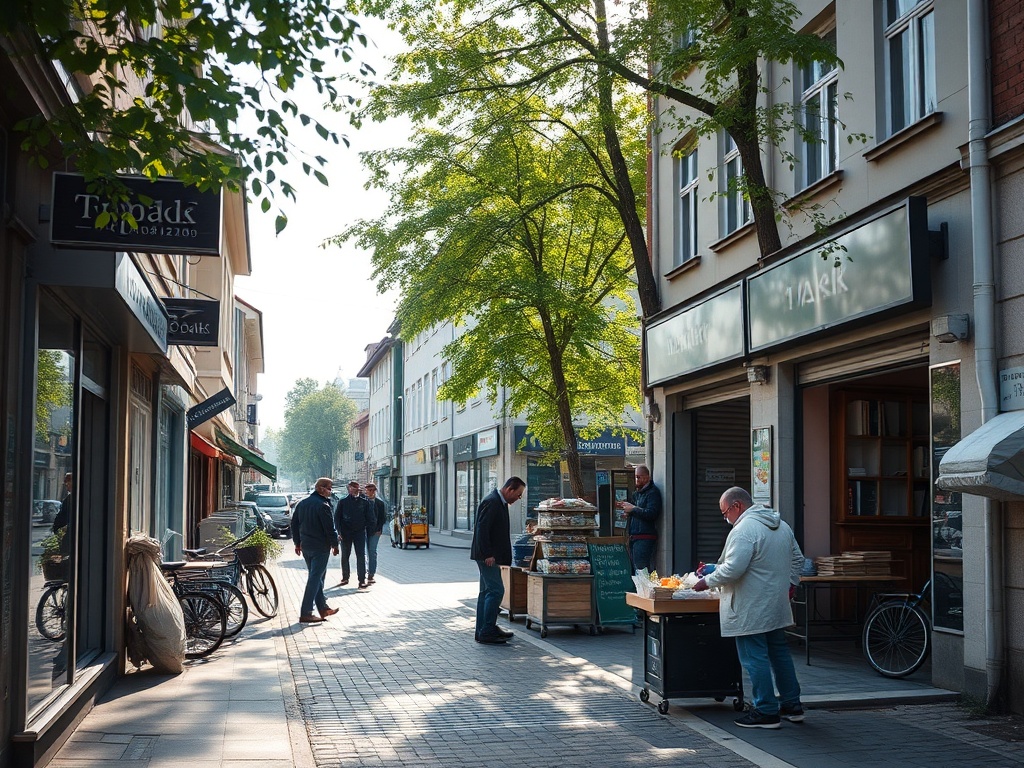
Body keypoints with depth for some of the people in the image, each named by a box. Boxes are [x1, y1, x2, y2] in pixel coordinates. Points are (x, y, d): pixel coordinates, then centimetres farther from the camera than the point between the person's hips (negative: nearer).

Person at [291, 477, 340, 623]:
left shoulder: (302, 504, 10)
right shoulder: (323, 506, -17)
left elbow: (294, 524, 15)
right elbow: (330, 528, -17)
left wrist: (297, 543, 21)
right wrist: (335, 544, -5)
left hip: (305, 546, 9)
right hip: (320, 547, -9)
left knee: (316, 577, 18)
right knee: (315, 579, -5)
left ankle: (323, 608, 25)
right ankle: (305, 613, -7)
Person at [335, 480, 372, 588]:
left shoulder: (364, 501, 2)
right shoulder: (343, 501, 0)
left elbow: (368, 517, 9)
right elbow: (337, 517, 2)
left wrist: (367, 527, -2)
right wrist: (339, 532, -5)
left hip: (359, 532, 0)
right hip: (346, 533, 0)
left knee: (361, 556, -4)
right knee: (345, 556, 10)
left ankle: (362, 580, -4)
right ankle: (345, 578, 23)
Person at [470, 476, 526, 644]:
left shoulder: (499, 502, 15)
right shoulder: (491, 502, -17)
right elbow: (482, 529, -23)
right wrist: (488, 555, -23)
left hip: (490, 556, 11)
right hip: (487, 556, -11)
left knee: (487, 592, 13)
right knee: (496, 591, -12)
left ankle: (484, 630, 20)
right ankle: (487, 632, -10)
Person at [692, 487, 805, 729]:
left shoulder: (743, 530, -19)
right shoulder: (782, 525, 11)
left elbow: (733, 569, -25)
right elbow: (797, 559, 19)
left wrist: (707, 581, -12)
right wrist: (790, 583, 25)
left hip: (751, 609, -9)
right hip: (777, 606, 10)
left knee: (755, 658, -2)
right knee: (779, 653, 18)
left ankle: (766, 711, 2)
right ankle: (792, 705, 25)